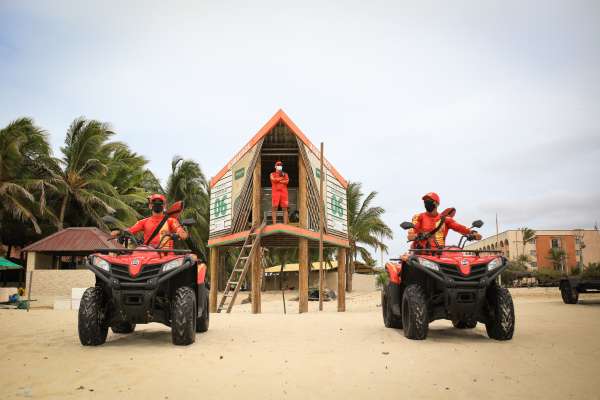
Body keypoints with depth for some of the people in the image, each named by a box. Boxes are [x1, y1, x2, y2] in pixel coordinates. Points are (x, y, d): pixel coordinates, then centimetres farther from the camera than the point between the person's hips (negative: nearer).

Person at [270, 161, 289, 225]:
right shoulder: (272, 174, 15)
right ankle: (274, 223, -8)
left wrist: (278, 180, -5)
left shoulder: (285, 174, 18)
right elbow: (273, 180, -7)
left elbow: (287, 181, -2)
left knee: (285, 208, -4)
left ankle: (285, 223, -4)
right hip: (275, 191, -1)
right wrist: (282, 178, 0)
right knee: (274, 207, -8)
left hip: (283, 192, 1)